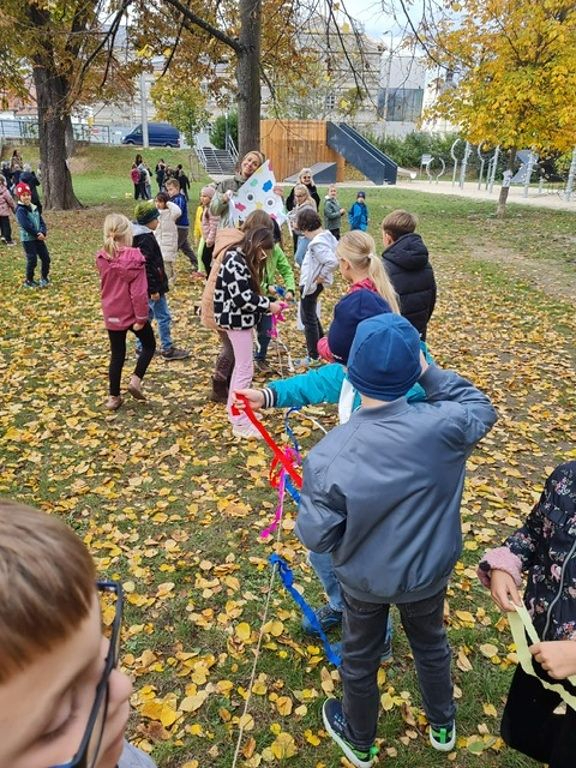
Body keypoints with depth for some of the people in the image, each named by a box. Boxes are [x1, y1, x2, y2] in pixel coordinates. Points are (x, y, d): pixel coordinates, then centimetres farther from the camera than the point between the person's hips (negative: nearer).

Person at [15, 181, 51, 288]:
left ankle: (44, 278, 24)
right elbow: (26, 225, -20)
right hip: (27, 239, -7)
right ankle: (28, 281, 11)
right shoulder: (20, 210, -11)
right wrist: (37, 234, -18)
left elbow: (41, 221, 6)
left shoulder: (34, 208, 11)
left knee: (46, 257, 7)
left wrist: (42, 232, -12)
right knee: (32, 260, -5)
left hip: (38, 238, 7)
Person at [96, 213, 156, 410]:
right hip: (131, 313, -5)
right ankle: (135, 380, 5)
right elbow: (138, 291, -19)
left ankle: (114, 397, 19)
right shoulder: (133, 257, -18)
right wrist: (141, 317, -16)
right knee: (149, 344, 19)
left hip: (111, 314, 5)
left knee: (117, 355, 14)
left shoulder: (102, 259, -1)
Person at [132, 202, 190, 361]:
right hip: (151, 286, -10)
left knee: (147, 314, 18)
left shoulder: (141, 236, 11)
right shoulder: (146, 239, -21)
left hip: (147, 286, 10)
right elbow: (146, 266, -24)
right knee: (164, 317, -1)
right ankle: (167, 349, 7)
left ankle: (141, 346, 26)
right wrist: (153, 289, -22)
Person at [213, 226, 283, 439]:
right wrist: (268, 305, -17)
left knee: (240, 365, 20)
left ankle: (234, 410, 34)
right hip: (236, 320, -11)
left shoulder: (243, 259, 12)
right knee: (245, 369, -5)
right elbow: (242, 297, -26)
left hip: (240, 319, 11)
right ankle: (240, 423, 3)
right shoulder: (235, 260, -21)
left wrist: (266, 303, 2)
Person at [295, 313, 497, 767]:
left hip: (365, 579, -2)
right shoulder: (443, 425, -29)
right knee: (431, 644, 32)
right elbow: (482, 410, -4)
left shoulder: (329, 456, -33)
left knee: (360, 658, 27)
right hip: (429, 571, 2)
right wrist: (429, 373, -6)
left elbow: (317, 538, -20)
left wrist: (309, 502, -1)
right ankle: (443, 726, 59)